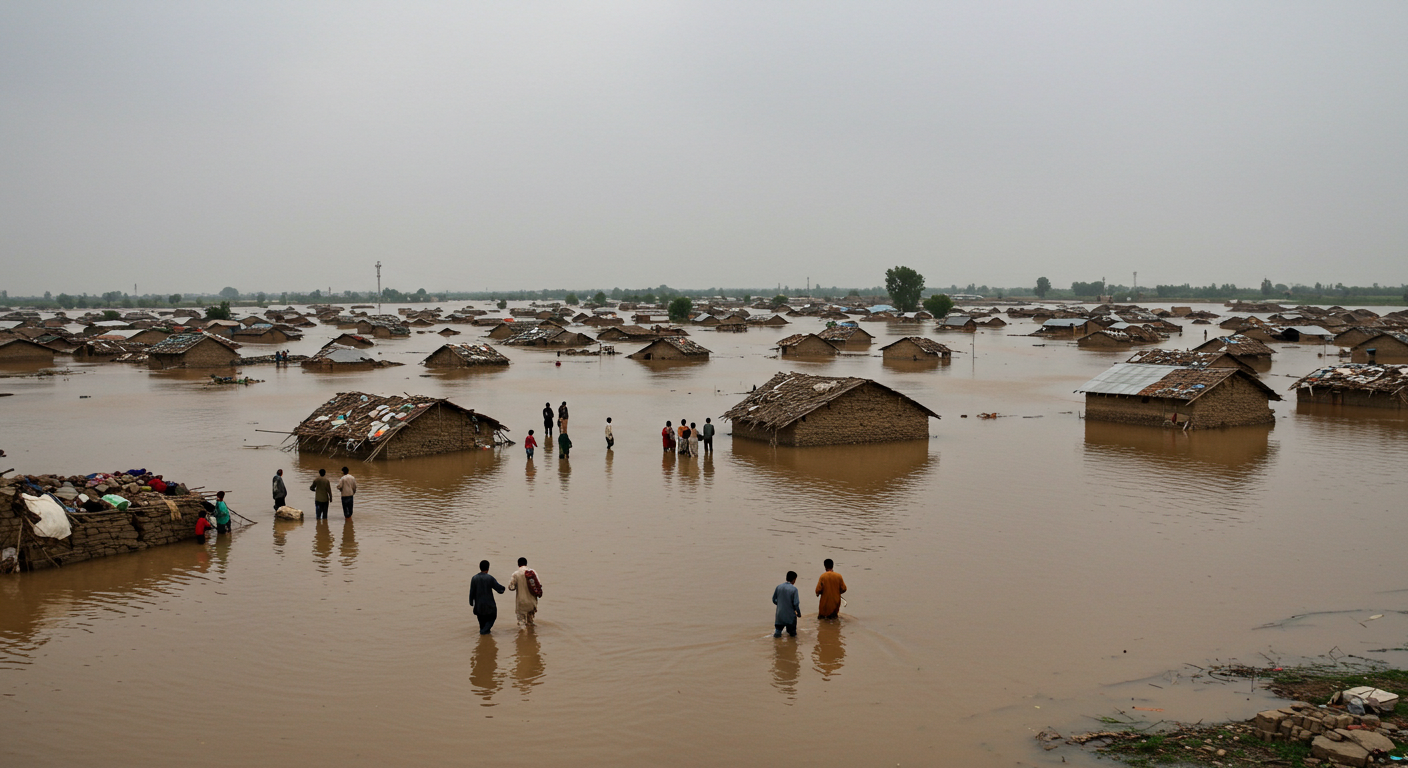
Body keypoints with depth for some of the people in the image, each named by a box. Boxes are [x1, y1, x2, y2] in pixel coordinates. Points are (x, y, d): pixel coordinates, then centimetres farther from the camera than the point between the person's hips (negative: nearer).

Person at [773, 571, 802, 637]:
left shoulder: (779, 587, -1)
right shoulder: (794, 589, -13)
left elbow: (774, 600, 7)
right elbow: (796, 603, -14)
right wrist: (799, 613, 2)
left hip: (780, 614, 3)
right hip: (790, 615, -3)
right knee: (793, 633, 16)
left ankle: (777, 632, -6)